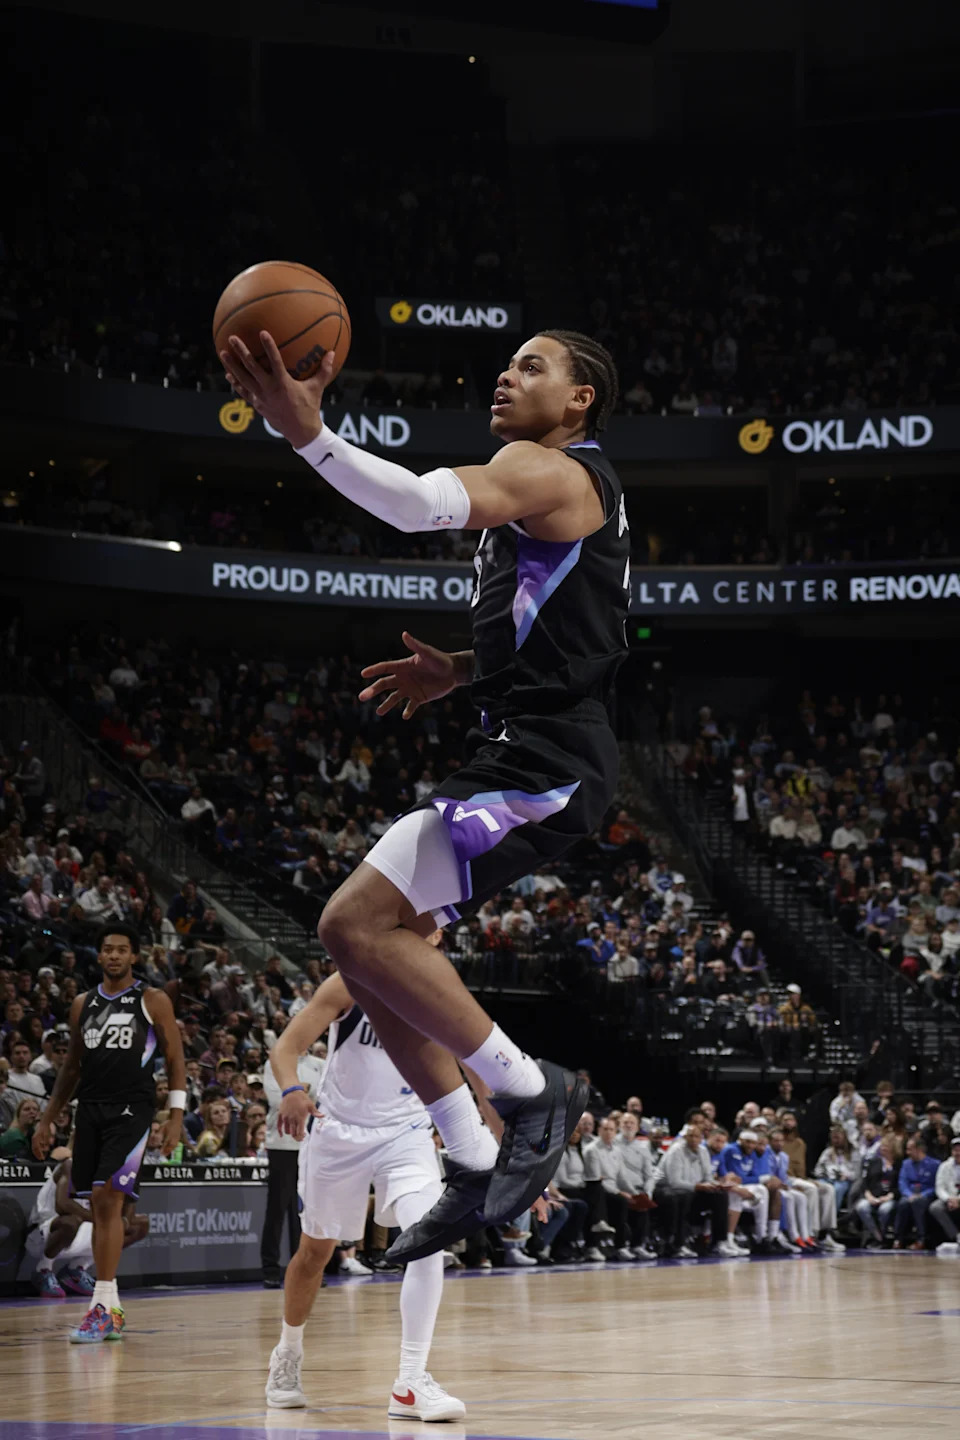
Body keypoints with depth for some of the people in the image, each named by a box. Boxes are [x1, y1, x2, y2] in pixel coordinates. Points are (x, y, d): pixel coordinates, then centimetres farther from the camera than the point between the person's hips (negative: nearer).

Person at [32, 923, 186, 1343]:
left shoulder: (153, 1001, 0)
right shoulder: (83, 1005, 14)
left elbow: (175, 1059, 0)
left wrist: (176, 1116, -9)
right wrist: (47, 1119, 17)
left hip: (130, 1111, -5)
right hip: (90, 1112, 5)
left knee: (108, 1201, -16)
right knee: (99, 1208, 6)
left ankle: (101, 1309, -15)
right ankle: (112, 1312, 13)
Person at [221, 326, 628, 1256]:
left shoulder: (549, 470, -8)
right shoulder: (572, 487, 24)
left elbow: (423, 502, -29)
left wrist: (308, 433, -39)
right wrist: (463, 672, 19)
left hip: (542, 761, -11)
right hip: (520, 752, 11)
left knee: (355, 923, -19)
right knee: (371, 939, 9)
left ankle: (532, 1092, -10)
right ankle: (477, 1172, 11)